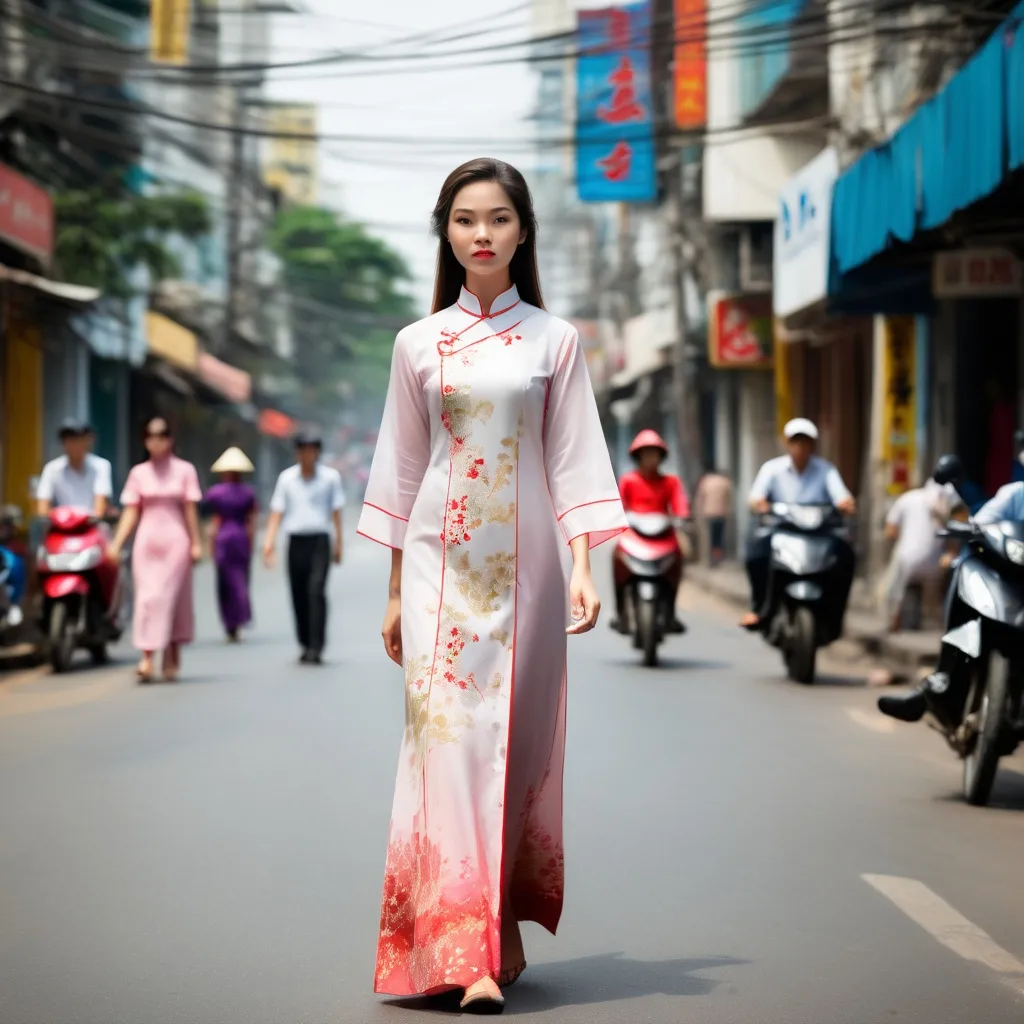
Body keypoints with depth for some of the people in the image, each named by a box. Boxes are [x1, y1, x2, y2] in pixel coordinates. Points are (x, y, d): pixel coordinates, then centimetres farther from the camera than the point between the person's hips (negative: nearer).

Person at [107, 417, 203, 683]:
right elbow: (131, 512, 5)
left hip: (175, 541, -2)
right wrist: (116, 544, -3)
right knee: (147, 598, -4)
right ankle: (146, 657, -6)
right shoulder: (138, 473, 7)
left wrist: (196, 543, -2)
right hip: (147, 541, 2)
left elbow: (190, 509, 2)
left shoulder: (184, 470, 3)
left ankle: (172, 659, 4)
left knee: (170, 597, -3)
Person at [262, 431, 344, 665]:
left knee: (316, 591, -17)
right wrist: (269, 541, -6)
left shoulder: (330, 477, 2)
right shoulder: (286, 478, 6)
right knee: (299, 596, 5)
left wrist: (338, 543, 5)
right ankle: (306, 645, 20)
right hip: (296, 542, 2)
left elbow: (336, 512, 6)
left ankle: (317, 647, -19)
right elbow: (277, 512, 5)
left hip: (320, 541, -2)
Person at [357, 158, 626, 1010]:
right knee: (449, 737, -9)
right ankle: (469, 951, -11)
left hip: (521, 563, 0)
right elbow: (402, 470, 10)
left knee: (514, 739, 3)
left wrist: (583, 569, -8)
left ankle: (503, 926, 17)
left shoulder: (554, 341, 5)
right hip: (440, 563, 0)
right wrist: (395, 591, 8)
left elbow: (572, 461, 2)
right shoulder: (418, 345, 7)